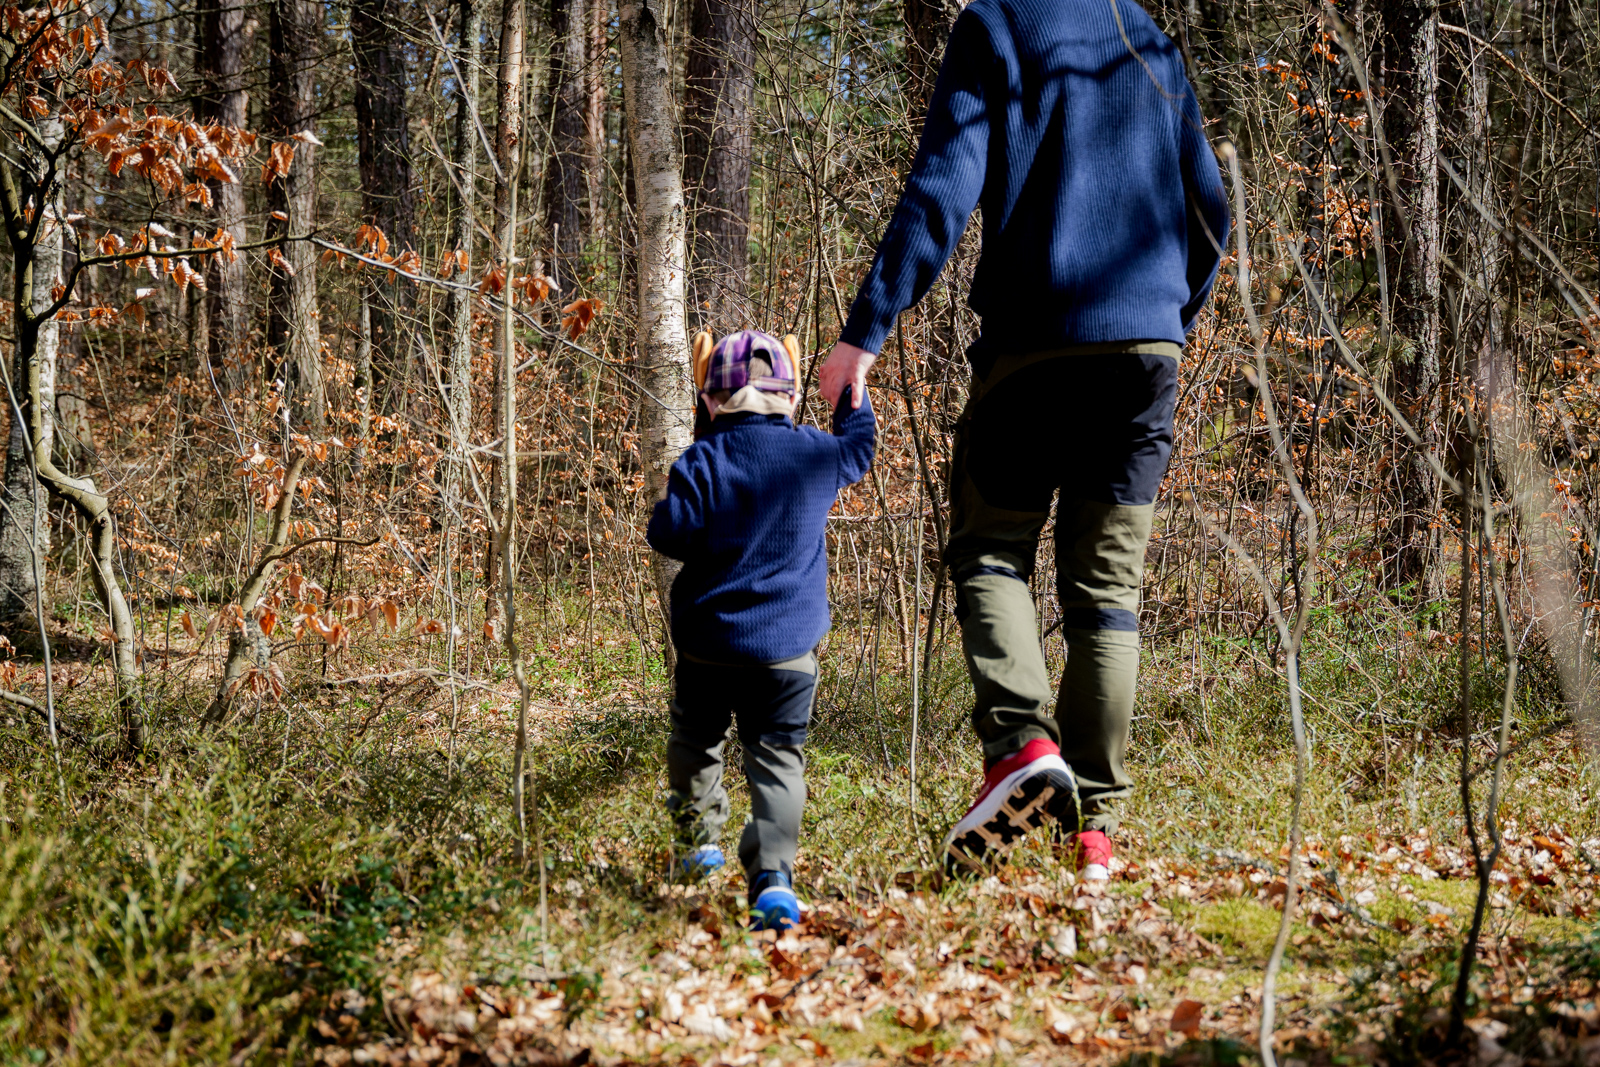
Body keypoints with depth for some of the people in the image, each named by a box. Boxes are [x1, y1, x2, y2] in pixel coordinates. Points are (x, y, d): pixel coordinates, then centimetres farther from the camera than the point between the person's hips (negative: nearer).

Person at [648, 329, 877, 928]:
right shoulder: (815, 455, 1)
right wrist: (854, 394, 38)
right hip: (789, 645, 1)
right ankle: (773, 876, -17)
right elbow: (857, 447, 23)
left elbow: (668, 534, -12)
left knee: (697, 740, 22)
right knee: (777, 757, -2)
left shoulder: (703, 460, -7)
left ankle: (698, 841, 30)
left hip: (708, 638, -1)